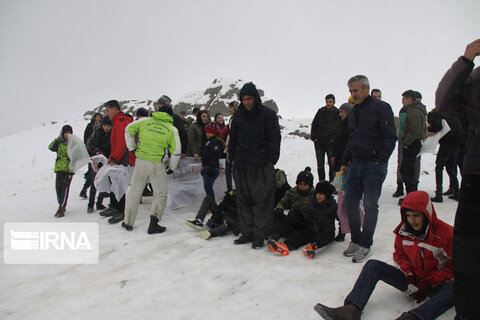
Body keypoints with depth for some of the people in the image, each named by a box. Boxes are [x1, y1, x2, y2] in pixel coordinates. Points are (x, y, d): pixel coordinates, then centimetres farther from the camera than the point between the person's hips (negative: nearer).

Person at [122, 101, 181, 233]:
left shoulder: (145, 121, 5)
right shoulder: (172, 129, 1)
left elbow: (128, 130, 9)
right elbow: (176, 150, -2)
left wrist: (132, 148, 17)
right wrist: (171, 167, 10)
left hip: (141, 161, 2)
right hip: (158, 165, -2)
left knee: (134, 191, 15)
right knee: (160, 194, 11)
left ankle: (128, 222, 24)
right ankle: (154, 224, 0)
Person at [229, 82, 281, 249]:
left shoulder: (268, 114, -2)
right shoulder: (239, 115, 13)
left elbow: (275, 138, -4)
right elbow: (233, 137, 19)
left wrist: (271, 160, -10)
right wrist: (233, 158, 12)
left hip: (262, 165, -5)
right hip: (241, 165, 5)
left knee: (262, 200, -3)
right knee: (244, 199, 9)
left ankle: (260, 235, 6)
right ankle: (247, 232, 20)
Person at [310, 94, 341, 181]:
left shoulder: (338, 113, -1)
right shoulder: (321, 111, 4)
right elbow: (314, 125, 8)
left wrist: (334, 139, -8)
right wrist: (313, 137, 1)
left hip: (331, 143, -2)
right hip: (319, 142, 2)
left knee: (332, 164, 1)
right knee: (320, 165, 6)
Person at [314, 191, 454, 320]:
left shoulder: (446, 233, -16)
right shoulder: (403, 230, -4)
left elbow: (452, 268, -12)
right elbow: (399, 254, 11)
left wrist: (428, 284, -20)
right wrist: (409, 273, -7)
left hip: (437, 283, -3)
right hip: (412, 280, 4)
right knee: (373, 265, -12)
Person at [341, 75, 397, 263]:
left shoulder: (381, 108, -6)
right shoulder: (353, 112, 16)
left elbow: (390, 138, -11)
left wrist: (379, 161, -16)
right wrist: (345, 162, 19)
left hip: (374, 166, -7)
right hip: (356, 165, 7)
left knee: (370, 205, -3)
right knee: (350, 202, 5)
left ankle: (366, 246, 8)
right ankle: (355, 240, 19)